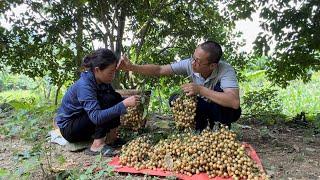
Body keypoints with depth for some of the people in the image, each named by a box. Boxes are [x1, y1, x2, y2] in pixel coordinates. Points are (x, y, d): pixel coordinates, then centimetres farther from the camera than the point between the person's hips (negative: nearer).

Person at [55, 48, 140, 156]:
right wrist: (124, 104, -44)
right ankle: (97, 145, -25)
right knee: (107, 100, -25)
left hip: (82, 121, 8)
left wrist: (128, 101, -20)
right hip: (68, 128, -8)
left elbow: (115, 99, 0)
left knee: (116, 98, -4)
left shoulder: (102, 81, -6)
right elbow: (96, 117, -40)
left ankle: (111, 136, -5)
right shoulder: (84, 86, -31)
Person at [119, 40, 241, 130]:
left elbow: (234, 102, -48)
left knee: (220, 90, -36)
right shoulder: (189, 64, -22)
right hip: (204, 107, 4)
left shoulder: (226, 70, -34)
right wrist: (132, 67, -32)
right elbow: (160, 70, -19)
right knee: (175, 100, -20)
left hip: (224, 111, -4)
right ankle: (200, 127, 3)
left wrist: (200, 89, -45)